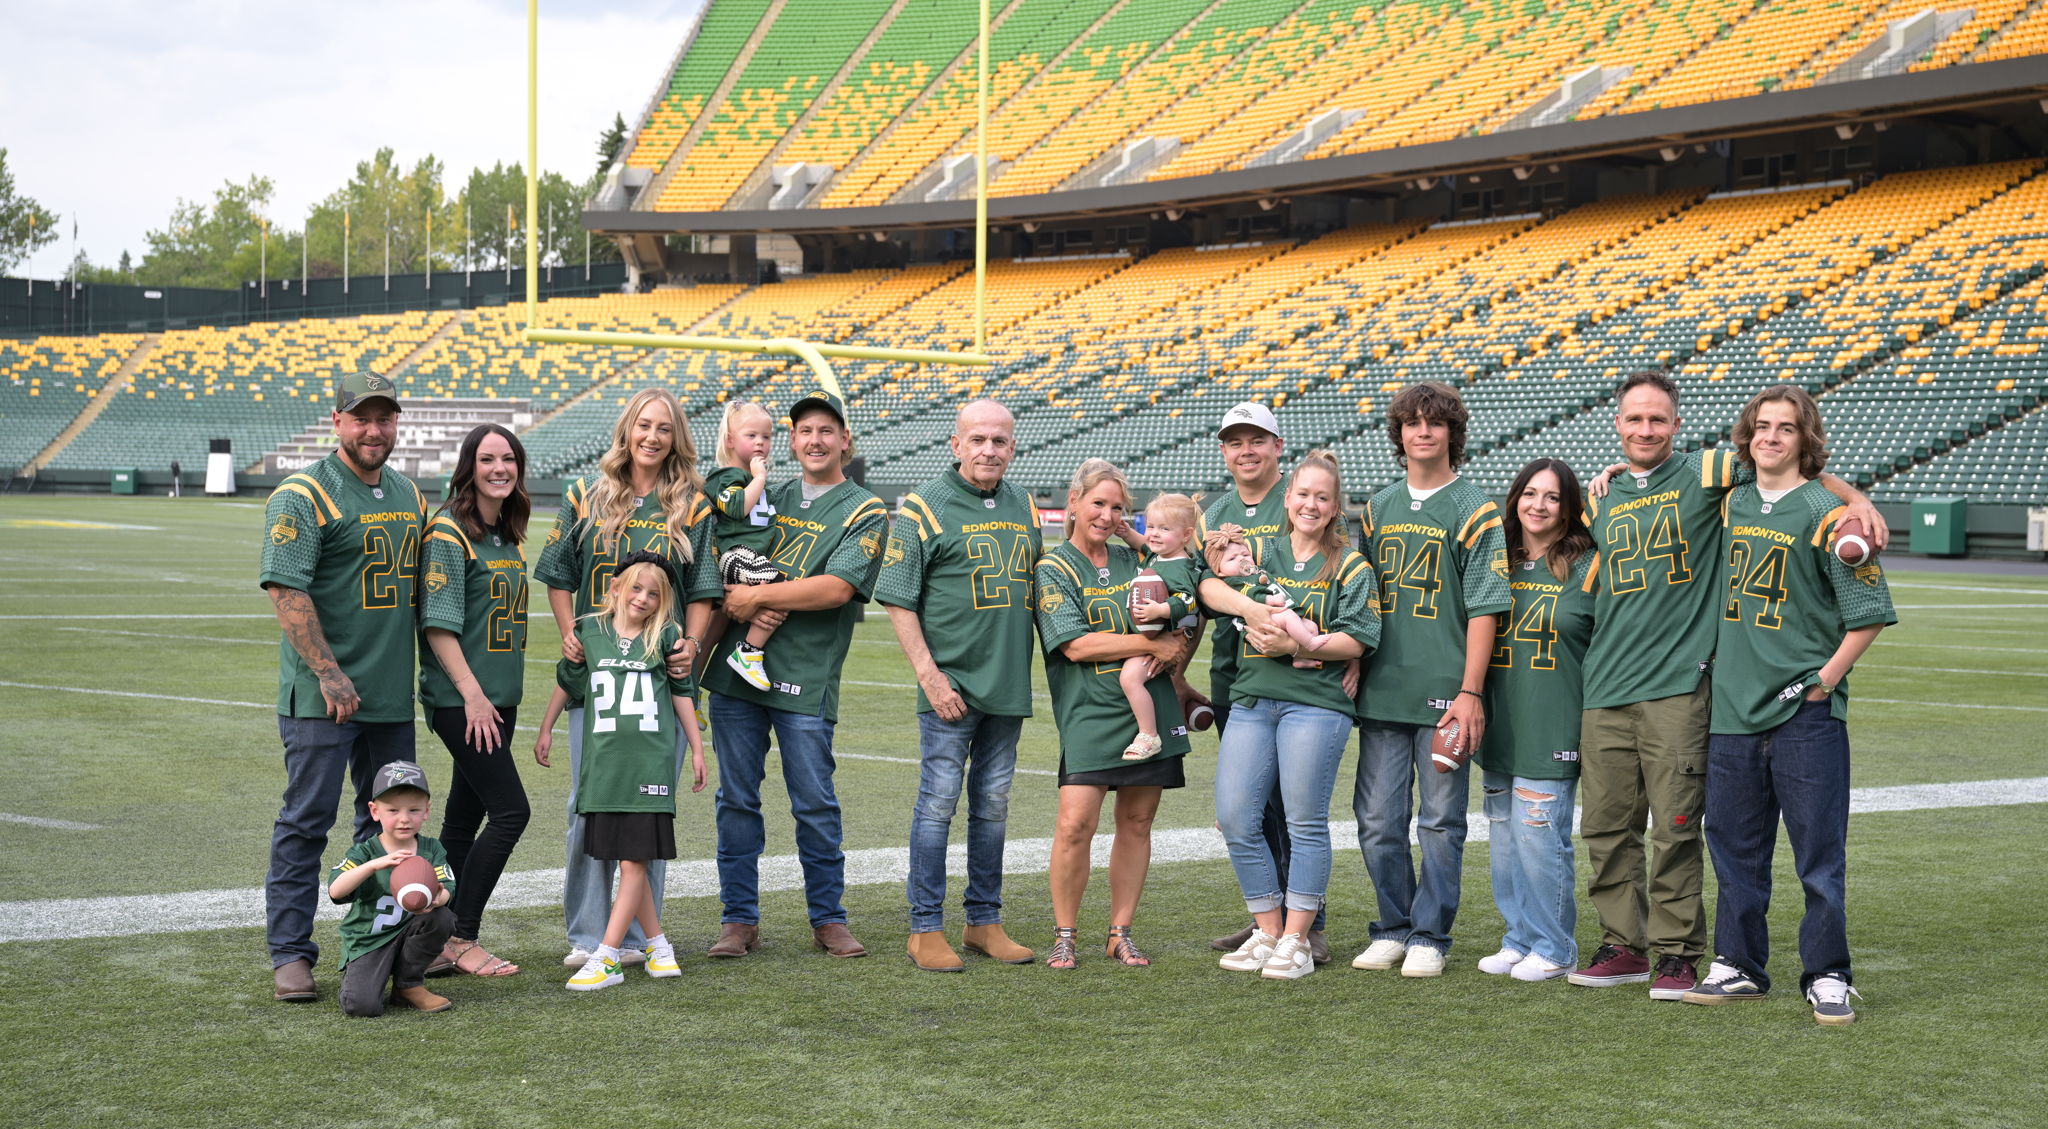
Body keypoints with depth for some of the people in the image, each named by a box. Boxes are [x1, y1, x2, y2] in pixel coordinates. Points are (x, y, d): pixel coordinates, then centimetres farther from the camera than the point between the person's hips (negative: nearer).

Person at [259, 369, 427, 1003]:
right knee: (306, 820, -4)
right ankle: (290, 952, 2)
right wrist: (330, 674, -21)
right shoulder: (304, 495, -10)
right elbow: (286, 590, -17)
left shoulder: (409, 495, 13)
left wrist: (416, 669, 14)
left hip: (393, 694, 7)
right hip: (321, 696, -7)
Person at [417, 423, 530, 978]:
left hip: (498, 698, 8)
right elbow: (438, 624, -15)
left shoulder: (510, 536, 14)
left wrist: (502, 694, 18)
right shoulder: (448, 533, -10)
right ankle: (461, 939, -2)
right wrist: (472, 693, -20)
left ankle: (440, 941, 14)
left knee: (464, 818, 9)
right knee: (511, 811, -11)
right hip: (460, 698, -8)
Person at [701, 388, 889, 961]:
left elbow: (837, 588, -12)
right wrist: (747, 605, -7)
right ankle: (739, 919, 13)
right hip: (735, 667, 4)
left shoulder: (865, 512, 1)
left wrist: (757, 596, -11)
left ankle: (828, 918, 13)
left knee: (815, 803, 0)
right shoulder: (768, 498, 17)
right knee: (736, 799, 6)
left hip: (806, 677, -4)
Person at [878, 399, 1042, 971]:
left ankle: (984, 921, 20)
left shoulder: (1024, 508, 12)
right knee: (938, 801, -3)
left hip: (1008, 686, 5)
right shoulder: (924, 507, -5)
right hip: (950, 683, -5)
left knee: (993, 804, 11)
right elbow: (898, 600, -8)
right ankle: (926, 929, 3)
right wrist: (930, 675, -14)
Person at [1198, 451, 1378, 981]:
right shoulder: (1261, 552, 16)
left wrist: (1300, 645, -16)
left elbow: (1356, 639, -4)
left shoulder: (1350, 567, 5)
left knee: (1305, 823, -2)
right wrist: (1255, 609, -14)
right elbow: (1210, 585, 2)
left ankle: (1296, 940, 6)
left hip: (1315, 703, -4)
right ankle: (1268, 931, 11)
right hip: (1251, 700, 4)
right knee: (1235, 818, -2)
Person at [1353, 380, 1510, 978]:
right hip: (1381, 693, 4)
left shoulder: (1475, 511, -1)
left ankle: (1429, 937, 10)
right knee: (1377, 821, 5)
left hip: (1444, 696, -4)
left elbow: (1483, 610, -6)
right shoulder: (1378, 508, 14)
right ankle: (1393, 929, 19)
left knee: (1440, 822, 1)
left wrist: (1470, 692, -13)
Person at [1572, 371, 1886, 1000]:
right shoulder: (1602, 497, 17)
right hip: (1604, 688, 5)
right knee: (1605, 825, 6)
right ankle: (1624, 946, 17)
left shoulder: (1704, 475, 2)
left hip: (1677, 686, -5)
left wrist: (1856, 500, -9)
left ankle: (1676, 953, 5)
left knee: (1675, 828, -4)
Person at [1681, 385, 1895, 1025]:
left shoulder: (1825, 512, -6)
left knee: (1819, 852, -2)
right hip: (1732, 707, 5)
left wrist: (1824, 680, -10)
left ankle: (1827, 977, 7)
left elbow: (1868, 612, -6)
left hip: (1806, 712, -5)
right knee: (1735, 846, 11)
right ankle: (1738, 966, 21)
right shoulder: (1730, 503, 10)